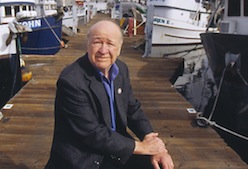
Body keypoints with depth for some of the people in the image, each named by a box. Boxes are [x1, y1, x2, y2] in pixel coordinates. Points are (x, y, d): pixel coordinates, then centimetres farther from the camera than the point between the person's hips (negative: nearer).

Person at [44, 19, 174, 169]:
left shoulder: (121, 68, 0)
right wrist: (140, 146, -15)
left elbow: (133, 109, 7)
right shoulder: (71, 81, -22)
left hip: (116, 150, 6)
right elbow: (92, 134, -21)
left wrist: (153, 144, -6)